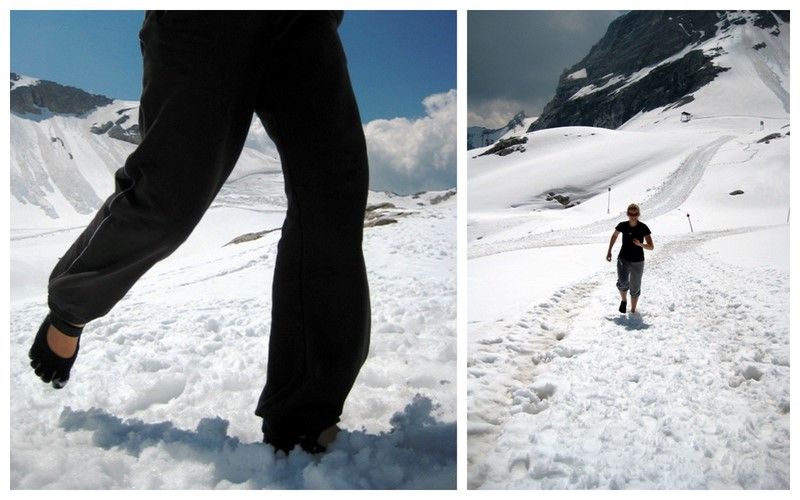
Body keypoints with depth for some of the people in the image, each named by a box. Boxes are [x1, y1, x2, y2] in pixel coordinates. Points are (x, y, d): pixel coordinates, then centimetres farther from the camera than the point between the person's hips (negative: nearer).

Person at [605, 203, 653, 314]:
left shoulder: (643, 228, -12)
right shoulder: (622, 225, -7)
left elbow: (651, 247, -12)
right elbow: (614, 236, 14)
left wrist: (640, 244, -32)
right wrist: (609, 251, 11)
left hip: (637, 262, 0)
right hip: (623, 259, 0)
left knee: (635, 288, 9)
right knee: (622, 282, -22)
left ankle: (633, 311, 30)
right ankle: (624, 300, 9)